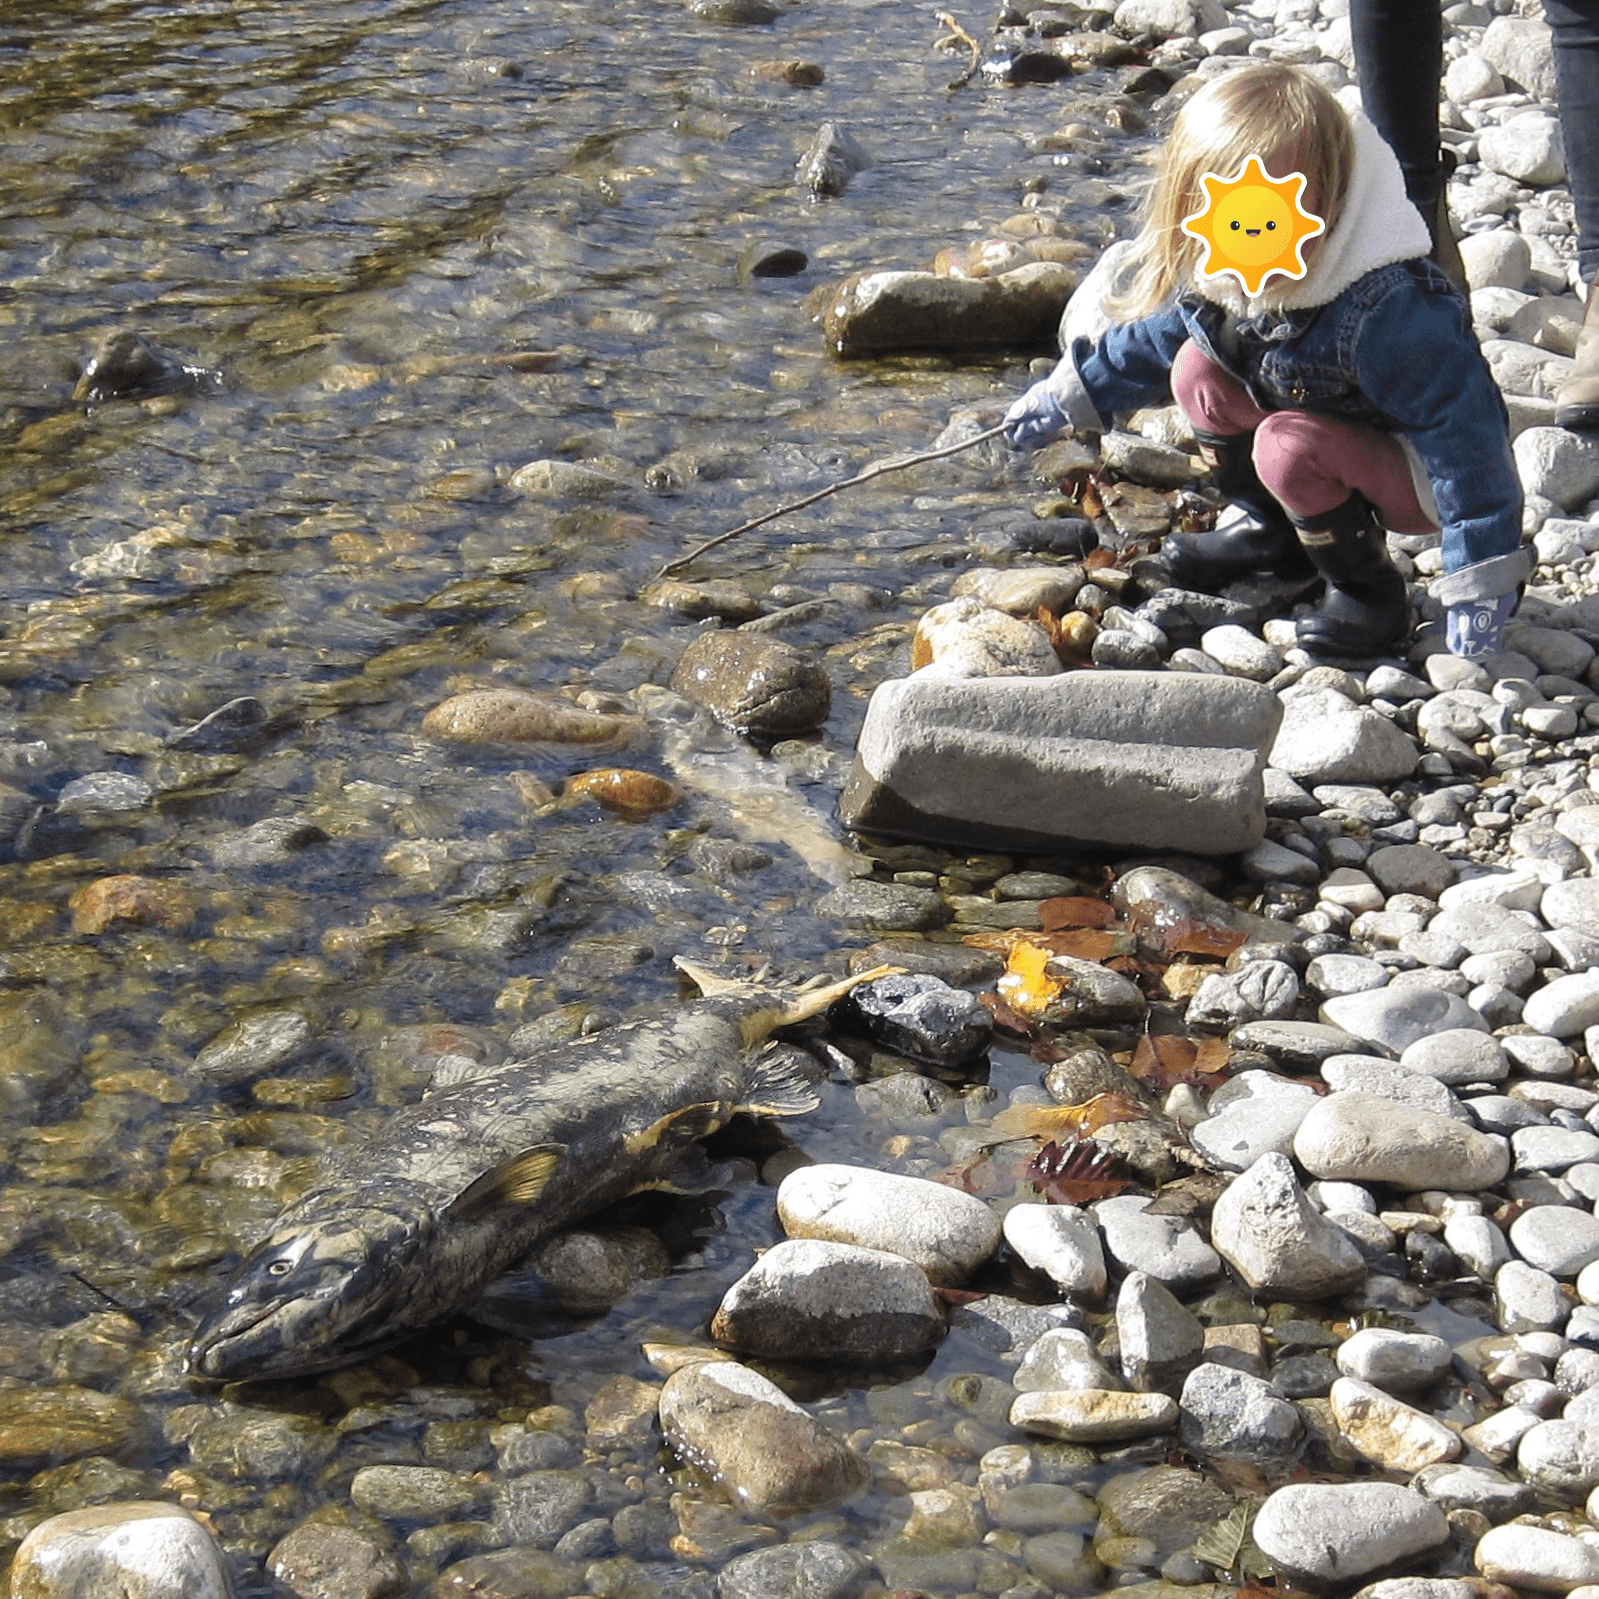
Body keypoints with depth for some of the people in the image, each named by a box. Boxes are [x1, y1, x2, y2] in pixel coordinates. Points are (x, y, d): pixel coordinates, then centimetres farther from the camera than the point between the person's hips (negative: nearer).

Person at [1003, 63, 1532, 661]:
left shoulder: (1384, 308, -37)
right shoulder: (1214, 276, -14)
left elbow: (1462, 431, -34)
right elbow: (1152, 337, 10)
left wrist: (1480, 582, -35)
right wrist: (1067, 397, 21)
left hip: (1418, 477, -8)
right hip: (1336, 429, 8)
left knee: (1287, 444, -32)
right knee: (1197, 371, -5)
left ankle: (1368, 589, -8)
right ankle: (1274, 532, 14)